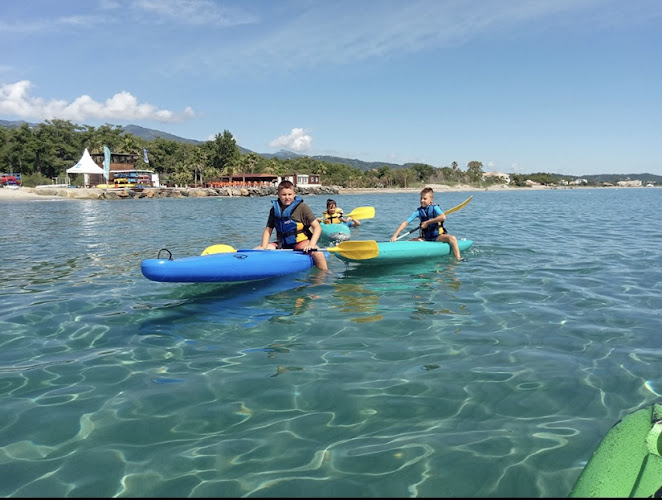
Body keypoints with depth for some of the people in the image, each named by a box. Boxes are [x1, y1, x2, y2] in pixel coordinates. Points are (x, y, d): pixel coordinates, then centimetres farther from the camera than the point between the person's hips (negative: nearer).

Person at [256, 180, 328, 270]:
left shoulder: (302, 207, -8)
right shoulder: (275, 210, 5)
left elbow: (317, 227, -10)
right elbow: (268, 230, 9)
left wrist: (311, 245, -25)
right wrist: (263, 248, -8)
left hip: (301, 242, -4)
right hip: (282, 245, 4)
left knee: (317, 252, -34)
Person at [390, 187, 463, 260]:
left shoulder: (434, 208, -7)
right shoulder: (419, 211, 0)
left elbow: (443, 217, -28)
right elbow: (405, 222, -4)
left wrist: (428, 222, -24)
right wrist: (395, 235, -14)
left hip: (438, 236, -3)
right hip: (425, 238, 3)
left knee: (452, 238, -28)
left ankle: (458, 258, -26)